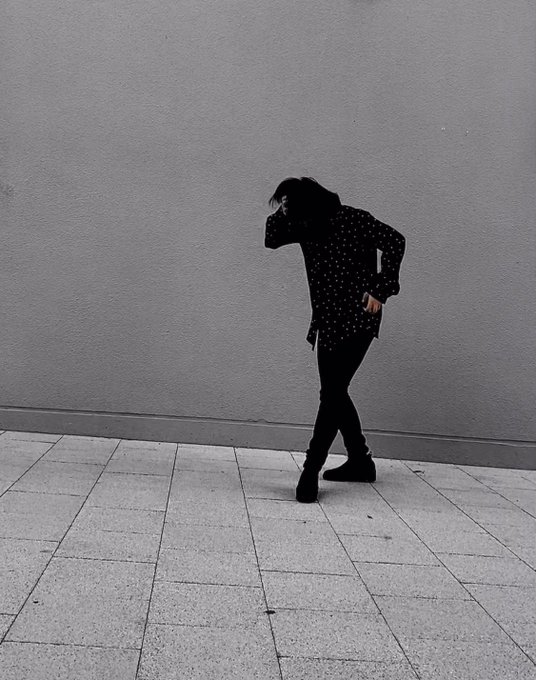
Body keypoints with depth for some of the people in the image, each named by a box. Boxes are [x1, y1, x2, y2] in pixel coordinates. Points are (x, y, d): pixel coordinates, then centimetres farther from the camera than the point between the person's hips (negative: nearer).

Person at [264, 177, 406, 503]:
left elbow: (395, 241, -13)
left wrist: (380, 290, -16)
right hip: (328, 320, 8)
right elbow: (272, 239, 8)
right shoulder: (307, 225, 8)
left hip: (357, 320, -8)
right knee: (334, 393, 12)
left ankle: (311, 471, -12)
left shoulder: (354, 220, -11)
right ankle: (361, 461, 26)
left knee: (332, 393, -13)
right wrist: (284, 210, -6)